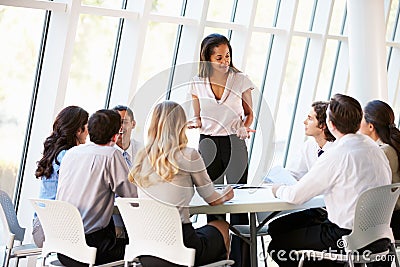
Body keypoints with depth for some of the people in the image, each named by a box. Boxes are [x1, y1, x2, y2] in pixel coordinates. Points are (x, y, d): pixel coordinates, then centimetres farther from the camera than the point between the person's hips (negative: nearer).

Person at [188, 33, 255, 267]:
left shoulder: (240, 80, -3)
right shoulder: (198, 83, 2)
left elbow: (249, 113, 9)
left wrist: (245, 128, -11)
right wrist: (194, 124, -9)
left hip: (235, 143, -2)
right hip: (208, 143, 2)